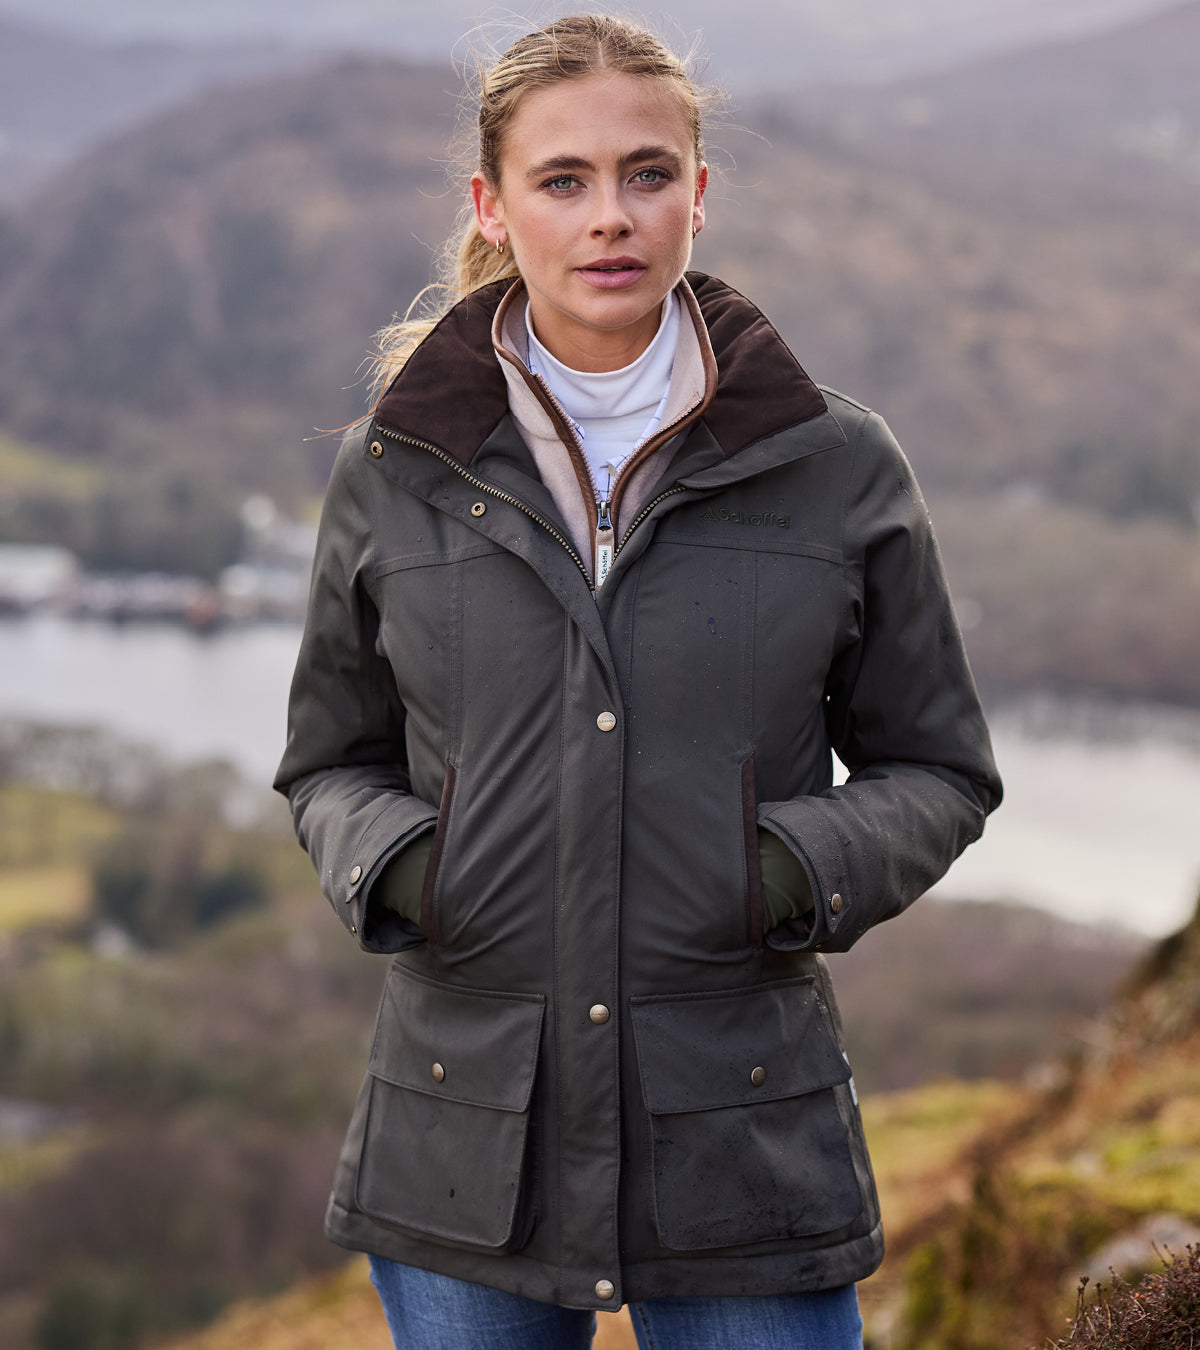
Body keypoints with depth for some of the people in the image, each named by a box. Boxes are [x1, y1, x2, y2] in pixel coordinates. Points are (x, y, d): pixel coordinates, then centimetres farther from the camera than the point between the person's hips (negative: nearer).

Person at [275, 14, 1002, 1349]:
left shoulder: (836, 469, 0)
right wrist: (388, 862, -8)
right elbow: (331, 761, 14)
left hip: (743, 1136, -1)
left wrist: (800, 869, -12)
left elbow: (935, 771, 8)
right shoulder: (394, 473, 3)